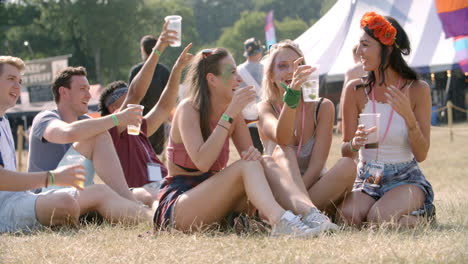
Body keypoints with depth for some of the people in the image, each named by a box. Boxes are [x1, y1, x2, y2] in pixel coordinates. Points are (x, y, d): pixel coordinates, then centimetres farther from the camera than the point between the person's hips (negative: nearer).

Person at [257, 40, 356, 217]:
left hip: (317, 192, 1)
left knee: (347, 165, -26)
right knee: (282, 151, -27)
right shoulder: (265, 108, -1)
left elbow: (317, 164, -11)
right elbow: (281, 138, -26)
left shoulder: (322, 108, 0)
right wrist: (292, 92, -42)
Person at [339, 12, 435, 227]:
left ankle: (422, 216, 3)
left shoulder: (417, 89, -6)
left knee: (379, 218, -32)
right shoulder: (355, 90, 0)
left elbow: (421, 155, -8)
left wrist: (408, 116, -23)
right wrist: (355, 144, -22)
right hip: (367, 179, 2)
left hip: (406, 178, -2)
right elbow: (346, 152, 3)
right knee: (350, 216, -30)